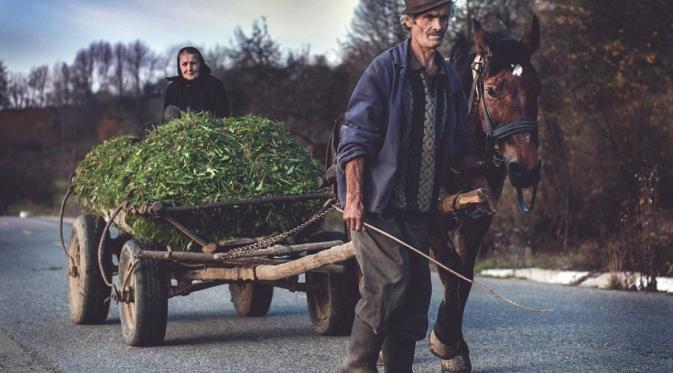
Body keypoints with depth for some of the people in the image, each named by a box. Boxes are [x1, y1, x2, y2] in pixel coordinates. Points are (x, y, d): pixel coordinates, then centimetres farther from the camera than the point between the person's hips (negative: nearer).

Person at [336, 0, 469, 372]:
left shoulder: (449, 78, 12)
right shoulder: (385, 69, -8)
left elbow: (457, 147, 21)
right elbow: (355, 138, -12)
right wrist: (353, 198, -17)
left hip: (420, 207, 7)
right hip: (378, 202, -7)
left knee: (417, 291, 7)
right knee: (390, 282, -15)